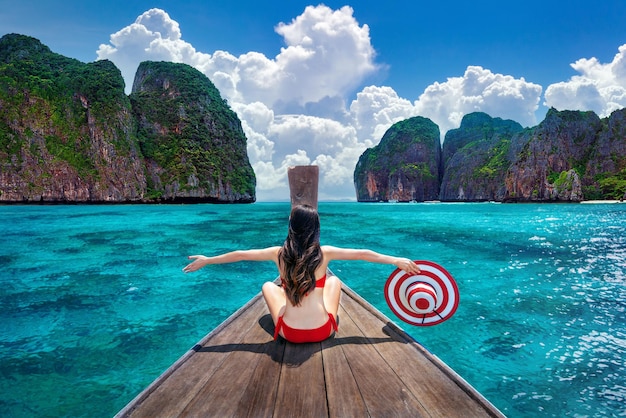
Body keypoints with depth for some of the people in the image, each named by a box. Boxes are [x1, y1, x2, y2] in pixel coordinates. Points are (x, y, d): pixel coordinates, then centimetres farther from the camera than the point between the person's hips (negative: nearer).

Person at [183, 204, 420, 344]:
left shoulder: (279, 253, -7)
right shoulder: (325, 253, -9)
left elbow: (240, 255, 2)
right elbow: (363, 254, -2)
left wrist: (206, 260, 15)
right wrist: (397, 261, 10)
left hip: (290, 333, 0)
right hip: (323, 331, 0)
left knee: (269, 285, 24)